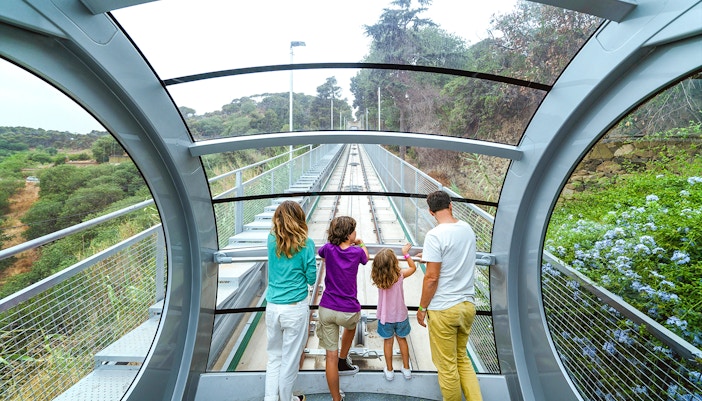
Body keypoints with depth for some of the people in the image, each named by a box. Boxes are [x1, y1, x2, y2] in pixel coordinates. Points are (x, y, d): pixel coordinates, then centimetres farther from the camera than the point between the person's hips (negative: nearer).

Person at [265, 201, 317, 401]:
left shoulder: (272, 240, 1)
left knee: (274, 357, 20)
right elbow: (311, 278, -4)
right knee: (290, 361, 12)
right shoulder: (305, 244, -11)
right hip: (296, 309, -4)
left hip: (272, 307, 4)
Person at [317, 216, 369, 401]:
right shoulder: (357, 251, -6)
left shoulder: (328, 248, -3)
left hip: (326, 309, 1)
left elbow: (320, 253, 22)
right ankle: (343, 361, 47)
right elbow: (365, 257, 18)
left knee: (331, 355, 7)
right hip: (349, 311, -1)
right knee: (351, 326, 36)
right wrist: (361, 243, 36)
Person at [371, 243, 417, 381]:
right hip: (400, 316, 0)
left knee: (388, 341, 18)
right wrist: (406, 253, 3)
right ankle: (406, 369, 34)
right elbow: (413, 267, -2)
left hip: (385, 317, 1)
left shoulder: (377, 277, -18)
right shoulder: (400, 275, -21)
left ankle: (389, 371, 31)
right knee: (402, 339, 20)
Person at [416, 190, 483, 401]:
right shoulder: (467, 229, 4)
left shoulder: (435, 235, -18)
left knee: (447, 366, 9)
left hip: (443, 310, -7)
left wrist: (422, 308, -5)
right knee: (462, 358, 22)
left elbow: (432, 277, -17)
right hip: (467, 305, 7)